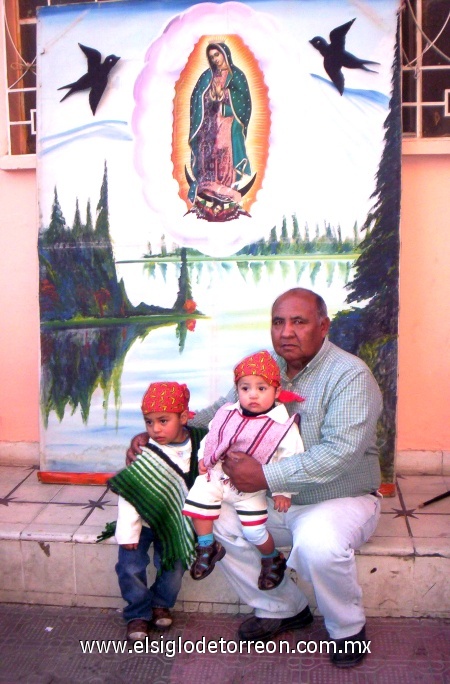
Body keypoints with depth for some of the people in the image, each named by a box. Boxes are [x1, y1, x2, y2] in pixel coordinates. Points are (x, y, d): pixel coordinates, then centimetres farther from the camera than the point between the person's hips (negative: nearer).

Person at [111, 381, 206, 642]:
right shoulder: (144, 453, -20)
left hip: (175, 523, 2)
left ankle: (161, 604, 31)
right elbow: (129, 493, -18)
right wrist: (128, 532, -18)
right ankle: (139, 613, 17)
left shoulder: (199, 442, -11)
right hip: (142, 522, -2)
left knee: (174, 567, 2)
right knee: (131, 567, -7)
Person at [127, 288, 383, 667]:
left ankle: (349, 629, -1)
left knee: (318, 542, -36)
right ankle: (284, 608, 11)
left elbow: (339, 452, -30)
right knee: (213, 520, -10)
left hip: (342, 499, -6)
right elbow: (221, 411, 11)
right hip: (276, 499, 7)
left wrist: (266, 476, -34)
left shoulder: (351, 376, -19)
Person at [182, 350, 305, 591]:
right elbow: (211, 435, 14)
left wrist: (282, 492, -11)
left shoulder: (283, 427, -16)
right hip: (216, 475, 4)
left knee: (255, 531, -3)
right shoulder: (227, 414, -5)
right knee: (197, 503, -5)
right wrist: (203, 457, 5)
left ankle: (273, 560, 30)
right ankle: (207, 548, 20)